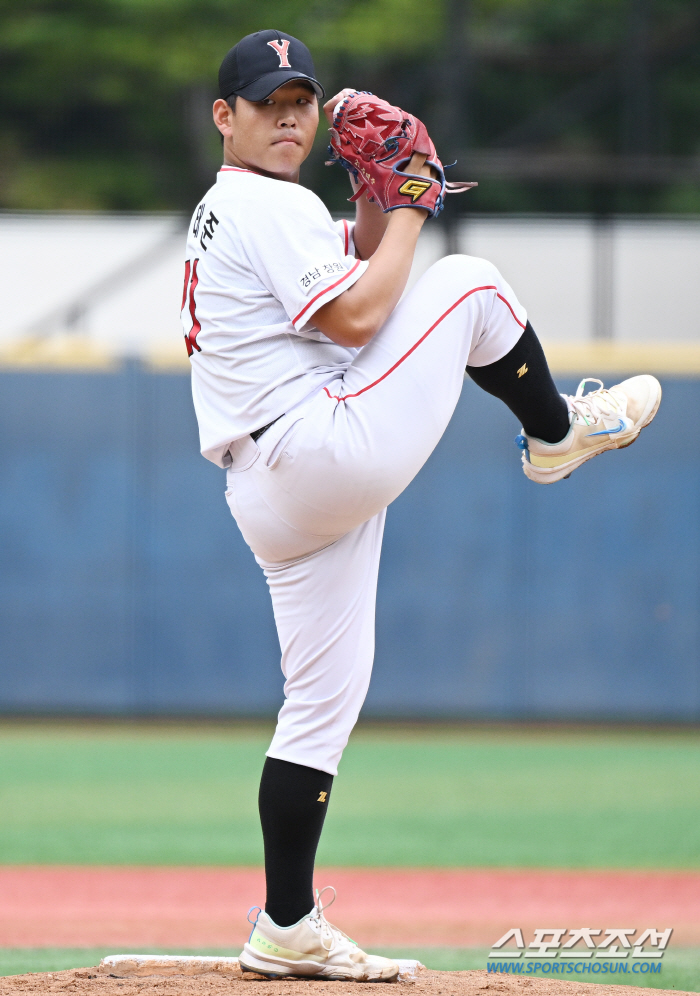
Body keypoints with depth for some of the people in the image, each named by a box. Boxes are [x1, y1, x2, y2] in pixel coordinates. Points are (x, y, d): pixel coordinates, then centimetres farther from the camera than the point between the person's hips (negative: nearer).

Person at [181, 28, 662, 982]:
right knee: (469, 283, 2)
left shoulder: (220, 216, 23)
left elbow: (352, 269, 29)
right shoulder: (271, 207, -9)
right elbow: (358, 318, -17)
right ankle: (558, 435, 24)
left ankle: (287, 930, 7)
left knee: (322, 702, 9)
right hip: (333, 447, -10)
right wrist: (410, 207, -5)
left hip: (268, 498, 10)